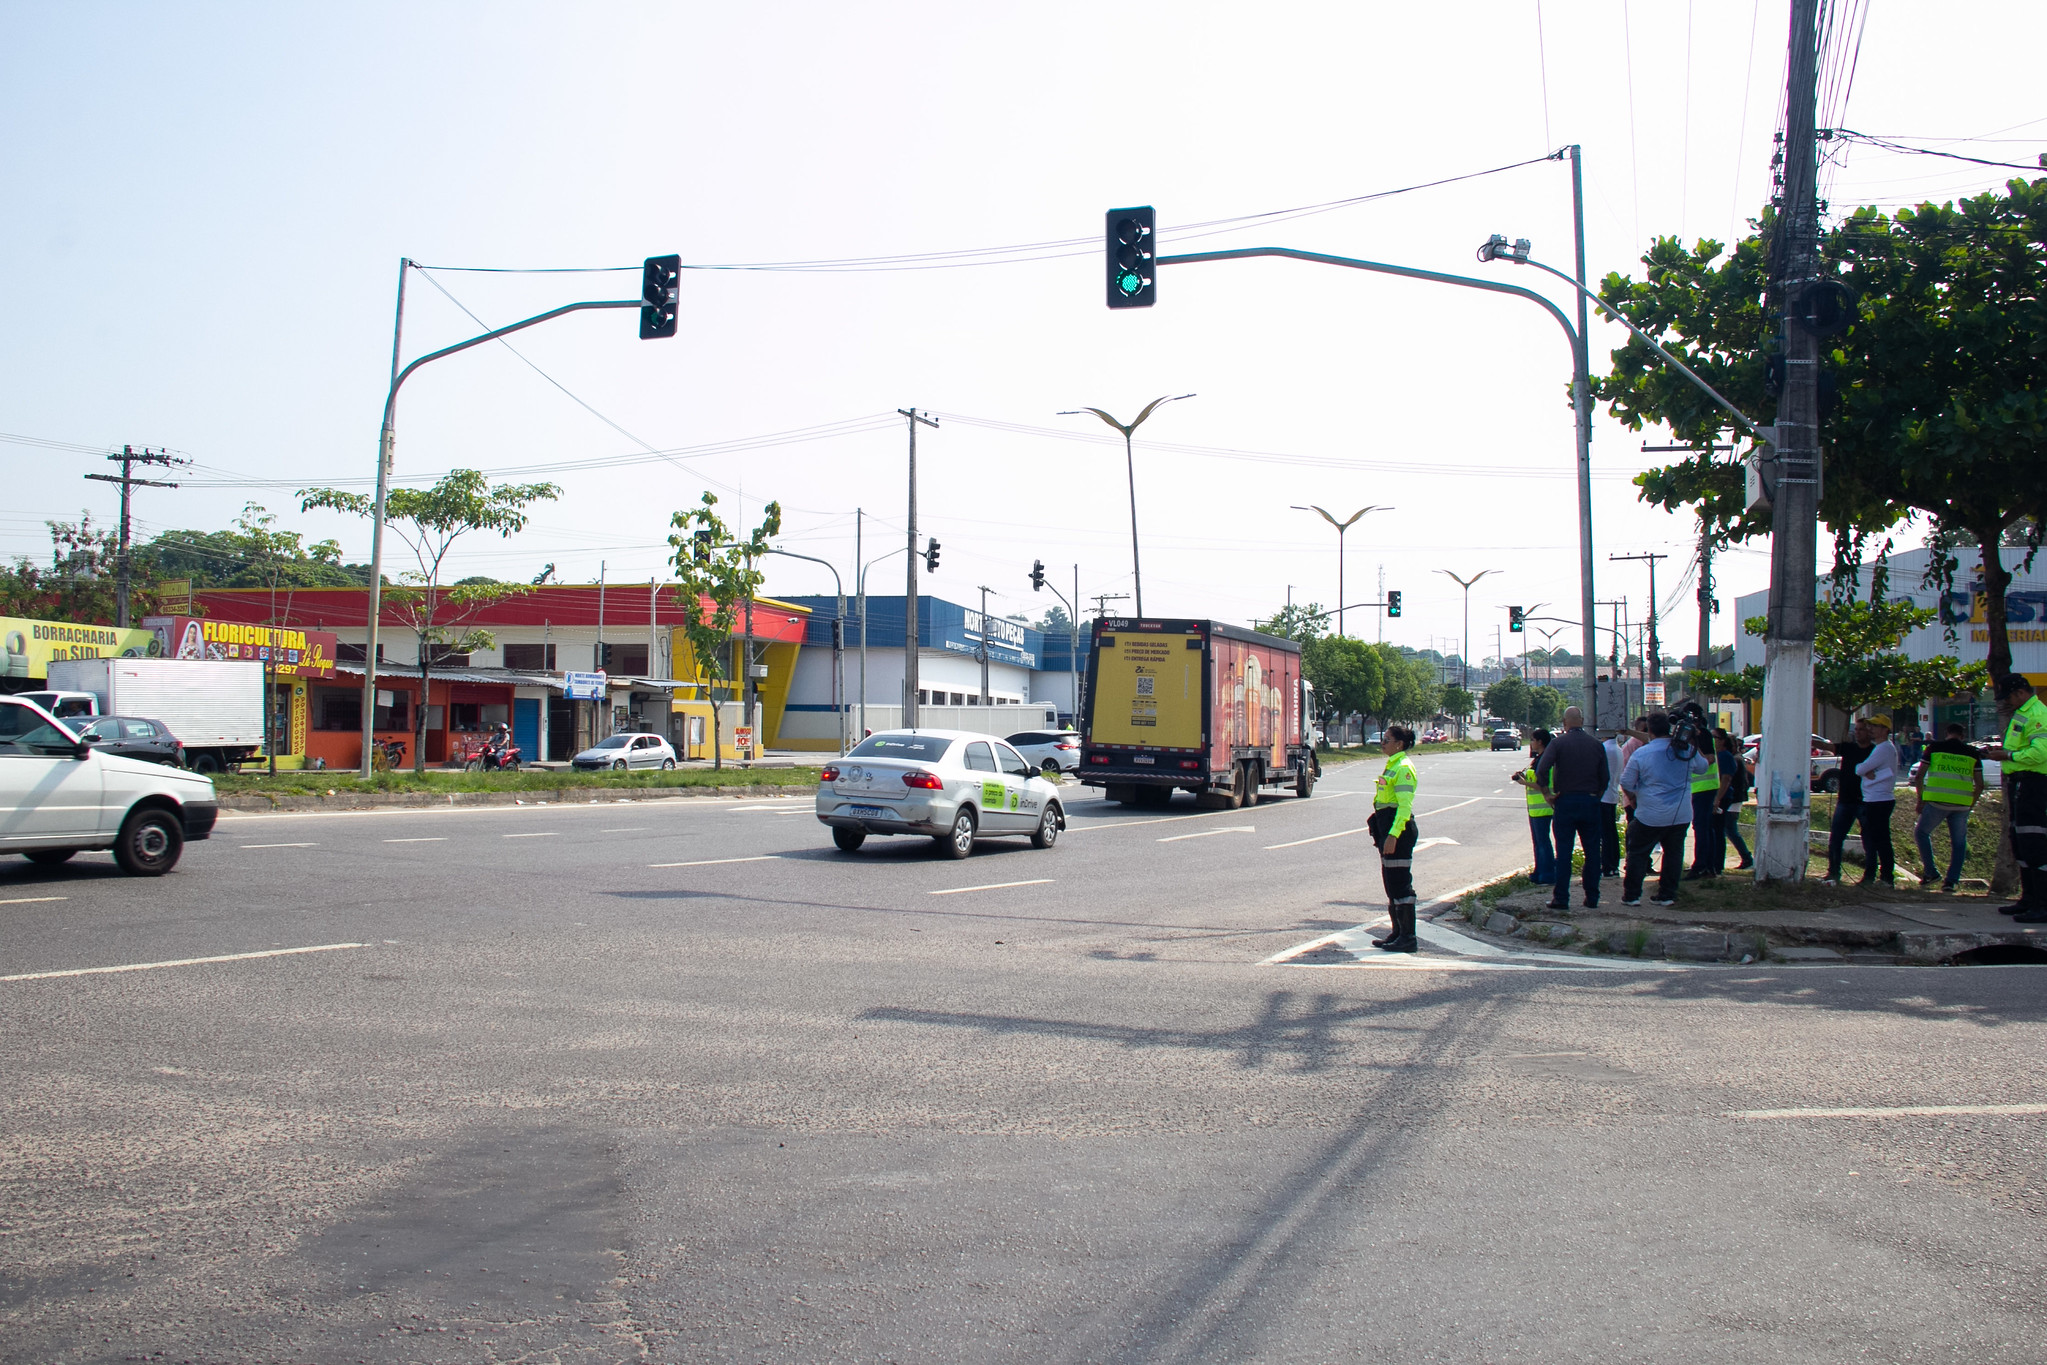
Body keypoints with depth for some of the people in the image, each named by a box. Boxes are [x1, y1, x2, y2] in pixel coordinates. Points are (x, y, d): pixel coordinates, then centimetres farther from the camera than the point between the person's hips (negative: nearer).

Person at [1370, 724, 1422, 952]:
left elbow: (1405, 806, -21)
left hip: (1399, 827, -10)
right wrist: (1382, 833, 22)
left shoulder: (1403, 768, -15)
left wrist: (1393, 835, -27)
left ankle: (1408, 938, -3)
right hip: (1386, 826, 10)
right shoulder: (1392, 765, 16)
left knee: (1400, 882, -7)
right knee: (1390, 881, 14)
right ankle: (1398, 933, 22)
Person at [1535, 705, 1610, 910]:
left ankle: (1561, 898, 0)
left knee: (1563, 852, 1)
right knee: (1592, 851, 10)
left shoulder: (1558, 743, -6)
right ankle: (1592, 897, 14)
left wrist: (1548, 792, -7)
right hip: (1591, 802, 2)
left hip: (1566, 801, -2)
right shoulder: (1597, 745, 4)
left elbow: (1541, 770, -19)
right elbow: (1604, 778, 5)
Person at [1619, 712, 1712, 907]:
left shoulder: (1640, 754, -12)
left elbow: (1626, 783, -5)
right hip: (1681, 815, 3)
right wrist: (1707, 759, 40)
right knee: (1673, 853, 14)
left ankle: (1632, 895, 8)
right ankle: (1667, 896, 16)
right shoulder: (1687, 750, -2)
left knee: (1637, 853, 8)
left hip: (1650, 817, -3)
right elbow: (1702, 767, 19)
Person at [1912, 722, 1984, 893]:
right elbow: (1979, 785, 9)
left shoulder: (1935, 747, 7)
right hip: (1962, 804, 2)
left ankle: (1931, 872, 9)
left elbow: (1919, 777, 4)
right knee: (1959, 842, 14)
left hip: (1936, 801, -2)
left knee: (1921, 832, 17)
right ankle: (1951, 880, 7)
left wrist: (1920, 800, 15)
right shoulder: (1972, 753, 11)